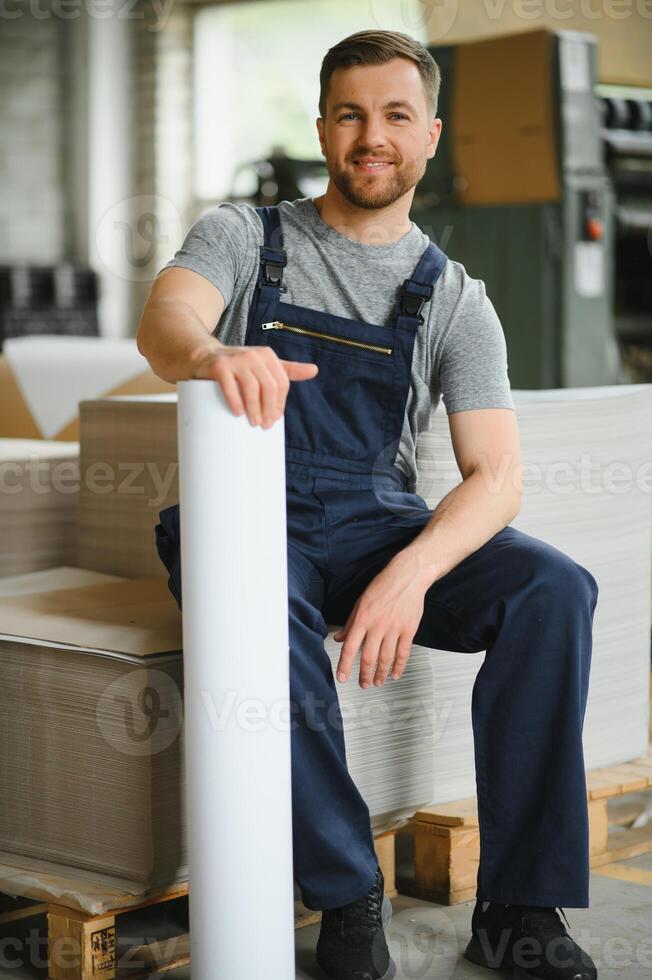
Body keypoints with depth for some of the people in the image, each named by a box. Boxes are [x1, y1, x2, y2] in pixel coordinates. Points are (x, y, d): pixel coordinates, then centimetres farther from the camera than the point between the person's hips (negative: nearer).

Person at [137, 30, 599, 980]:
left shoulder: (454, 298, 9)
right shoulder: (244, 236, 6)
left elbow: (496, 473, -3)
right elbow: (164, 317, -17)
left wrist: (412, 571, -24)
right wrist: (212, 354, -44)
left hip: (378, 524, 2)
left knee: (555, 588, -24)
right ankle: (348, 899, -22)